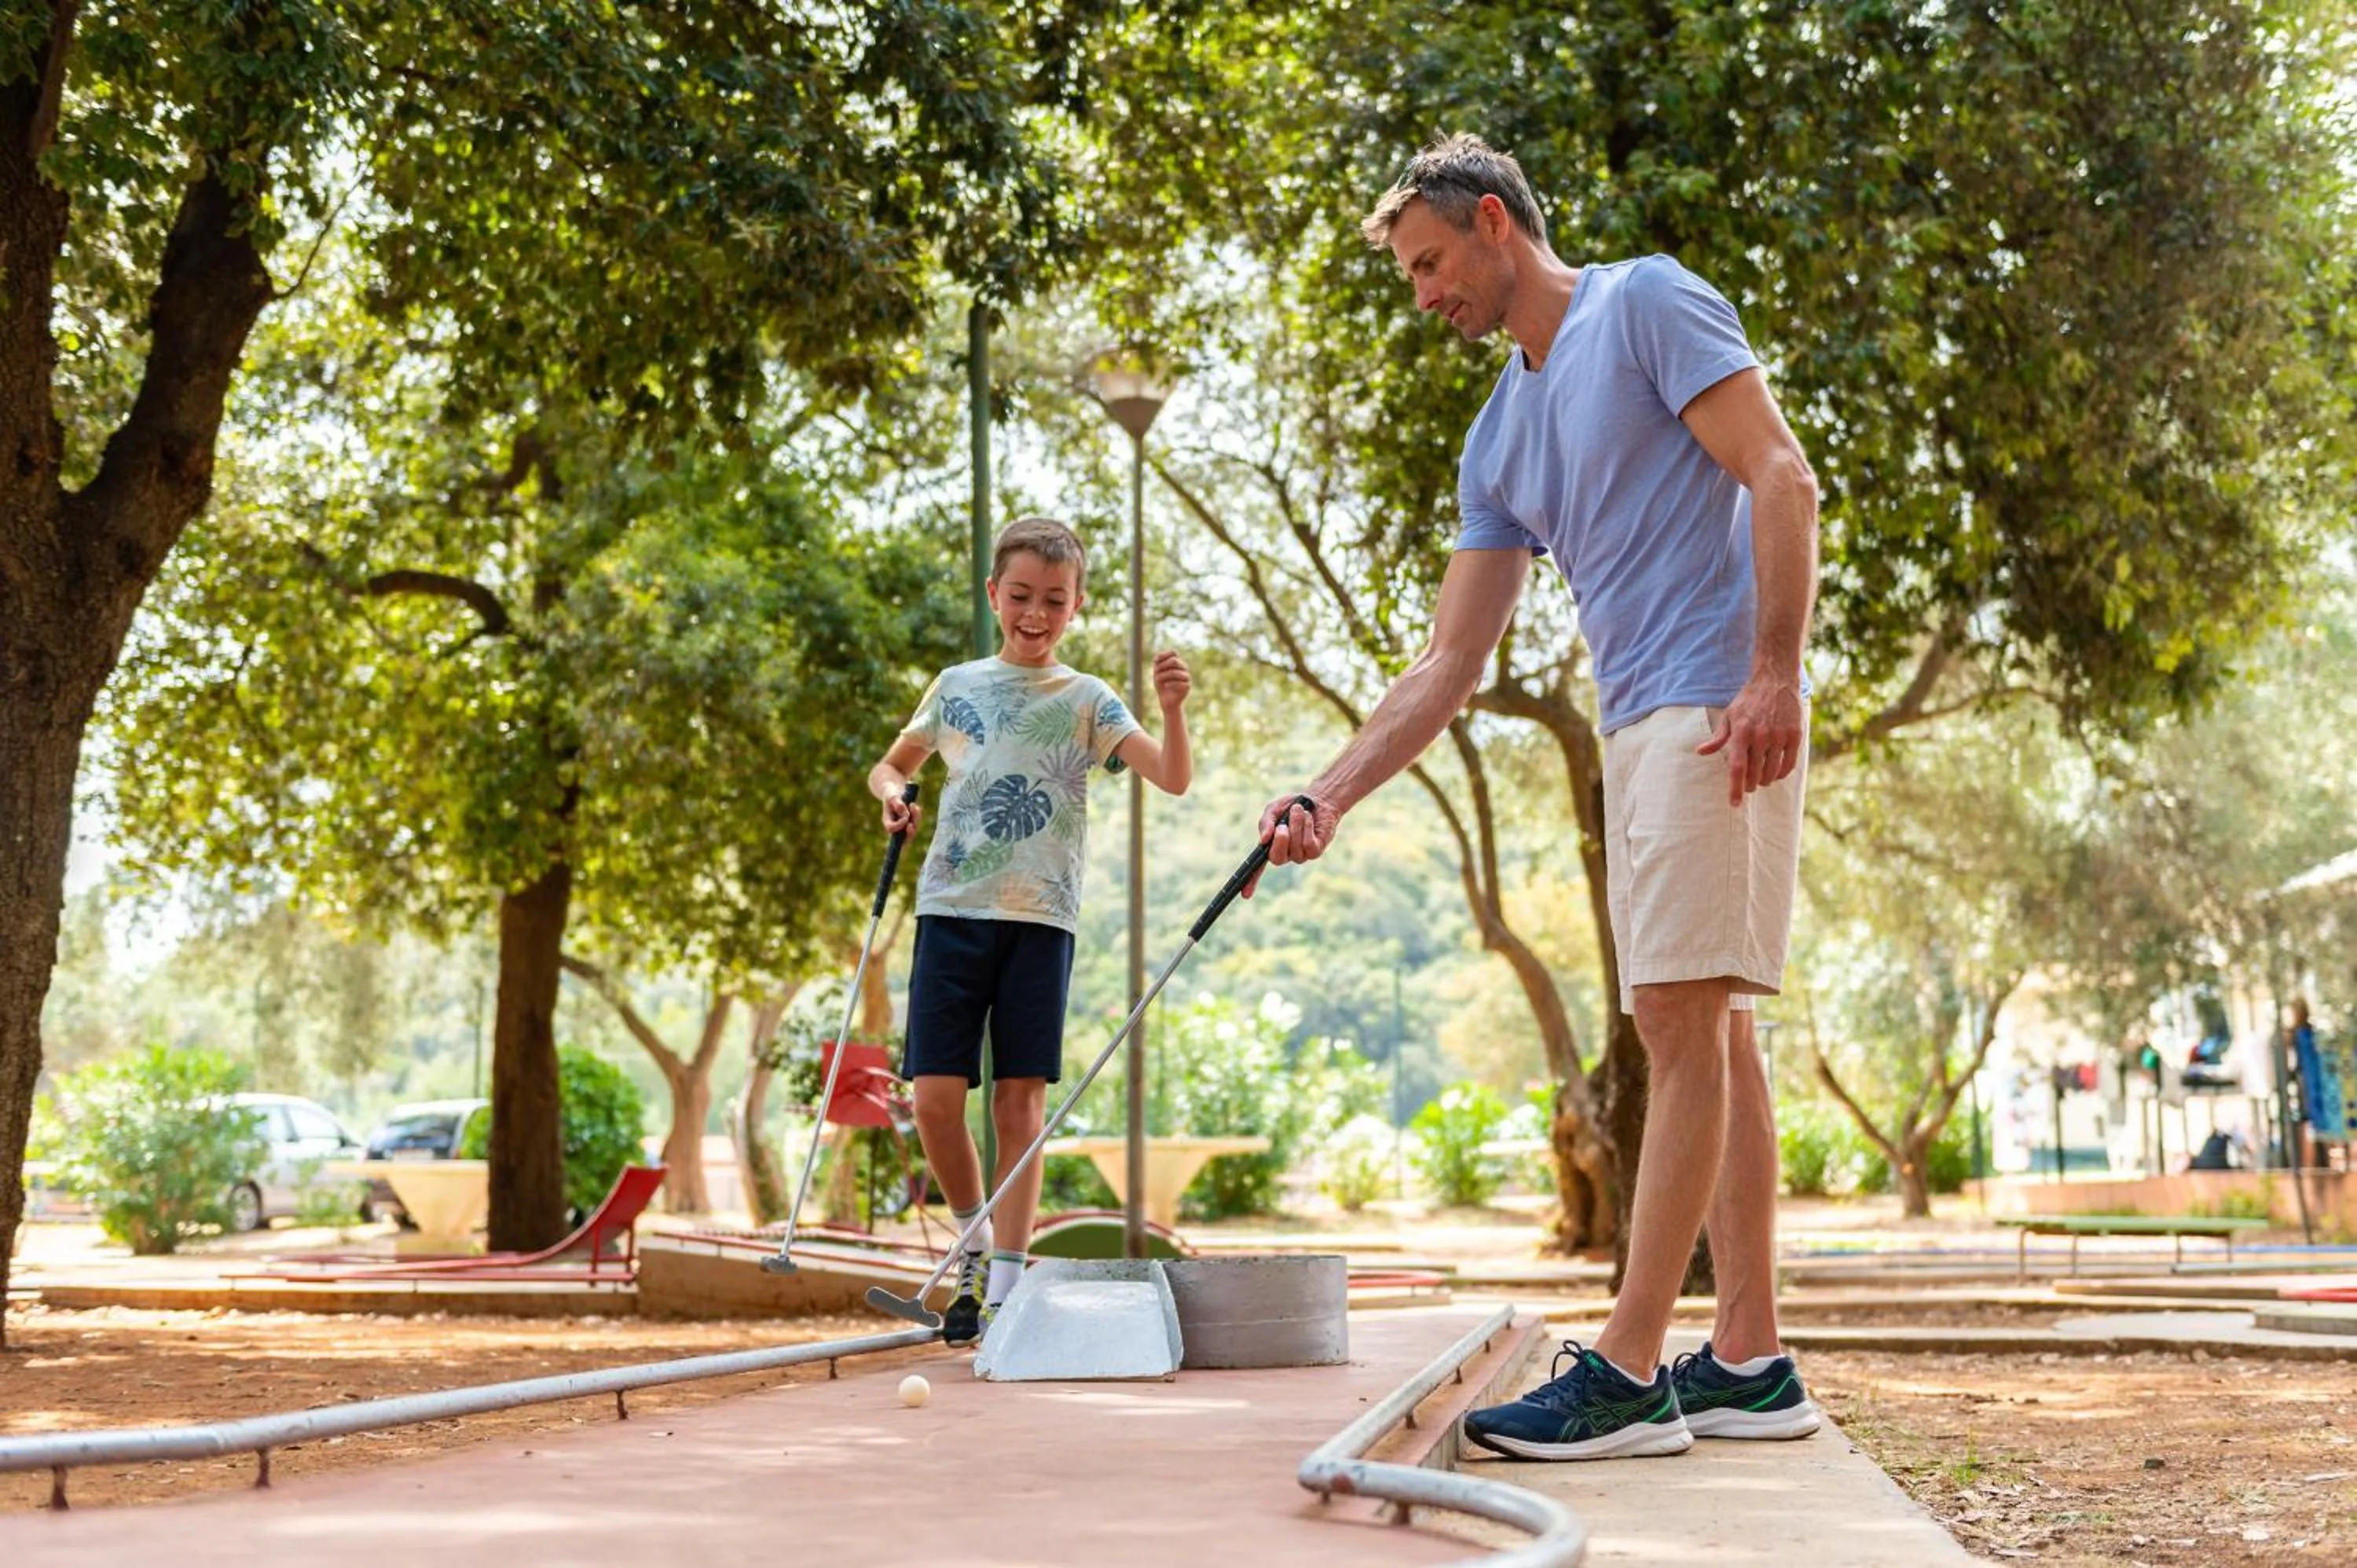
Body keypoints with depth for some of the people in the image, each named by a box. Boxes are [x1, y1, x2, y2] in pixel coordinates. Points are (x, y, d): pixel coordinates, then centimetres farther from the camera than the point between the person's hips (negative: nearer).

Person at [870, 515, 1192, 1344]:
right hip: (953, 905, 2)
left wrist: (1172, 710, -24)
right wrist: (892, 792, 3)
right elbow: (892, 763, 26)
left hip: (1040, 915, -1)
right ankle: (975, 1239, 17)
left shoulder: (1086, 700, 7)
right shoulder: (957, 686, 13)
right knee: (935, 1092, -7)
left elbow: (1174, 778, -5)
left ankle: (1005, 1280, 2)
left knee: (1021, 1099, -3)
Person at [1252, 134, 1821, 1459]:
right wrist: (1331, 797, 7)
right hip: (1638, 727, 9)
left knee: (1681, 1014, -12)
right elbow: (1451, 666, 16)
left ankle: (1628, 1374, -13)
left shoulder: (1649, 304, -1)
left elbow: (1783, 479, -11)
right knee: (1711, 1030, 6)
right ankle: (1751, 1362, 9)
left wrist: (1774, 674, -21)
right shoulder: (1500, 440, 20)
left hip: (1722, 708, -9)